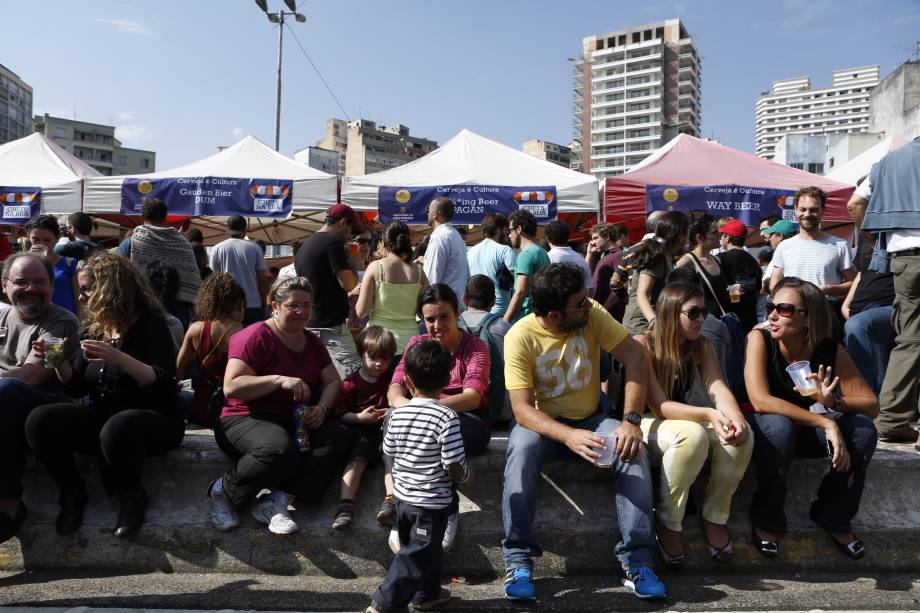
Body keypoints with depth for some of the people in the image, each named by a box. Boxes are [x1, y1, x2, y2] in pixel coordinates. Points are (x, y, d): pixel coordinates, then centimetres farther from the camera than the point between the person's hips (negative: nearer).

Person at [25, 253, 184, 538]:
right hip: (100, 416, 6)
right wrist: (58, 360, -5)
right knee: (40, 420, -18)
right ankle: (73, 492, 0)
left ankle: (132, 496, -12)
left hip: (153, 420, -6)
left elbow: (164, 384, -21)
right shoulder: (92, 328, 9)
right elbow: (79, 388, 14)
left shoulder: (150, 325, -9)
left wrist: (119, 358, -33)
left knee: (118, 427, -39)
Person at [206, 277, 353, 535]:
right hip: (246, 419, -7)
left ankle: (276, 501, -25)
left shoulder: (311, 341, 14)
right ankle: (223, 490, -10)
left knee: (340, 435, -20)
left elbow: (333, 381, 13)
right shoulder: (256, 336, -10)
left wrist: (322, 408, -8)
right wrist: (279, 380, -28)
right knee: (282, 450, -38)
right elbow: (231, 387, -19)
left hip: (297, 421, 7)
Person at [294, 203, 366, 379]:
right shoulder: (333, 242, -11)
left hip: (310, 326, 9)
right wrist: (356, 267, 3)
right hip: (331, 326, -9)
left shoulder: (304, 246, 18)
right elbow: (348, 283, -16)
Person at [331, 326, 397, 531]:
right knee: (356, 460, -26)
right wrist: (361, 417, -16)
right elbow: (341, 414, 1)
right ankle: (345, 505, -38)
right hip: (362, 432, -2)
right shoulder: (351, 383, 4)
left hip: (388, 430, 2)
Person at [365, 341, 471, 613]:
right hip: (432, 501, -6)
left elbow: (389, 455, 5)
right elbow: (454, 465, -22)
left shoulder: (397, 415, -5)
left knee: (428, 549, 25)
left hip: (403, 496, 6)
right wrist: (467, 476, -1)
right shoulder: (447, 417, -22)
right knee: (419, 556, 8)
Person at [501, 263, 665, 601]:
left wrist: (631, 421, -26)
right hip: (543, 421, -2)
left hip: (591, 418, 3)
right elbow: (522, 409, -25)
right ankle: (518, 560, -25)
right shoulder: (520, 336, -20)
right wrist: (568, 436, -42)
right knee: (521, 449, -35)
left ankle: (636, 561, -18)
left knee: (634, 450, -26)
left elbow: (636, 357, -15)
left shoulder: (593, 314, -12)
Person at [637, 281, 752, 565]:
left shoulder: (701, 347, 4)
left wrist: (737, 418, -34)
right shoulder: (643, 345, -15)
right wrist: (709, 414, -36)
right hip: (648, 427, -5)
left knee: (742, 435, -24)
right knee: (692, 435, -38)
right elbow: (659, 406, -21)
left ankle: (715, 517, -6)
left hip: (689, 421, 6)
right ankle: (668, 523, -20)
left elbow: (718, 387, -12)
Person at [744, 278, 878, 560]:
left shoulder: (831, 351, -14)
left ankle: (834, 516, 0)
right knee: (778, 425, -36)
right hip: (766, 428, -3)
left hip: (808, 430, 3)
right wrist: (826, 423, -37)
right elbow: (760, 400, -33)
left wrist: (833, 402, -35)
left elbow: (872, 405, -13)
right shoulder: (759, 339, -23)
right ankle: (766, 519, -14)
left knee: (863, 430, -22)